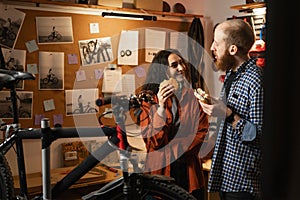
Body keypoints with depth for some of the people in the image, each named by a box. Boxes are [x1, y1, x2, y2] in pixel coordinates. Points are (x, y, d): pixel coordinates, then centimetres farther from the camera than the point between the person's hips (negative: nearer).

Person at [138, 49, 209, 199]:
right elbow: (151, 141, -11)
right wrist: (161, 107, -22)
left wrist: (174, 147, -13)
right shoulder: (149, 99, -5)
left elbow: (202, 130, -2)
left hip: (189, 170, 3)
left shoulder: (193, 97, 4)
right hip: (161, 170, -2)